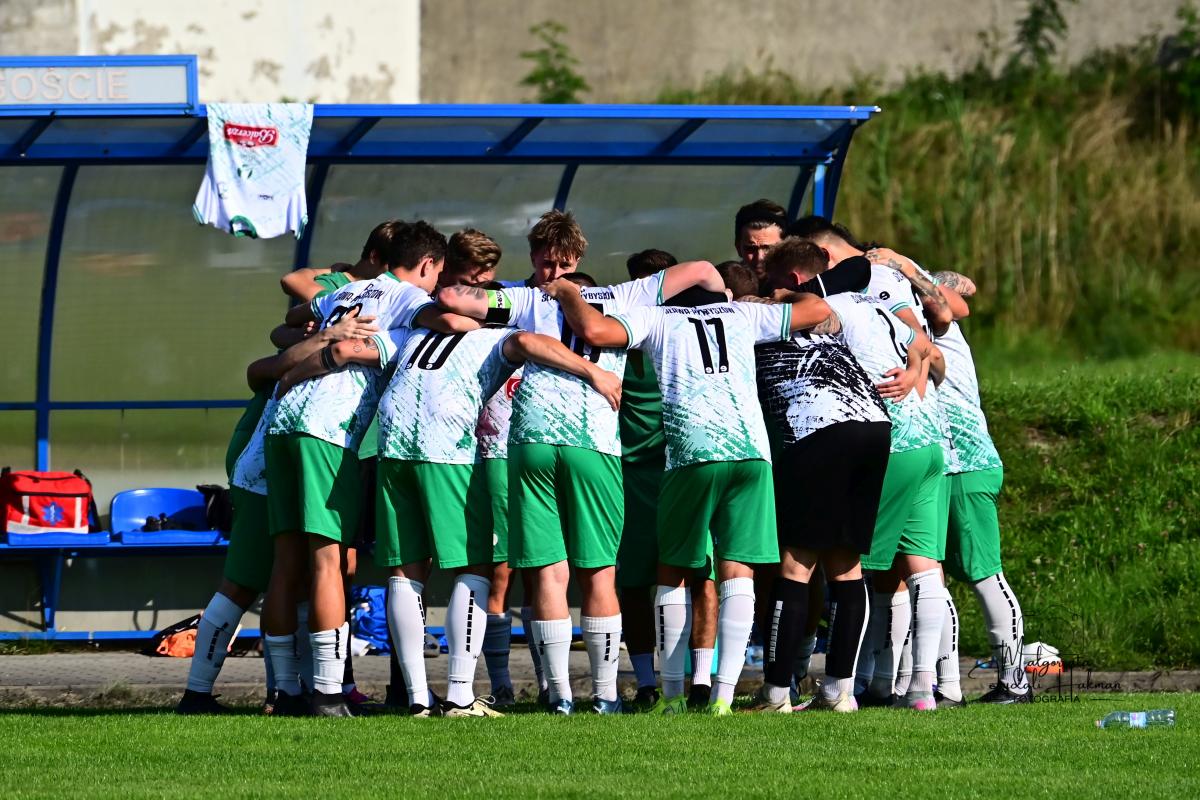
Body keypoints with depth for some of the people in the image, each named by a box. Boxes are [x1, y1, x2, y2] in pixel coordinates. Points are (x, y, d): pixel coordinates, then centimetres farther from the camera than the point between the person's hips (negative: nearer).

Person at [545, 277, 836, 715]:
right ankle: (723, 695, -10)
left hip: (691, 452, -2)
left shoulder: (655, 317, 14)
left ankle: (672, 694, 8)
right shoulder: (743, 314, 23)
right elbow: (818, 309, 30)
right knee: (737, 571, 1)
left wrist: (568, 293, 17)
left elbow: (593, 329, -2)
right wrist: (773, 301, 46)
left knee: (673, 572, 12)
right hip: (751, 449, 2)